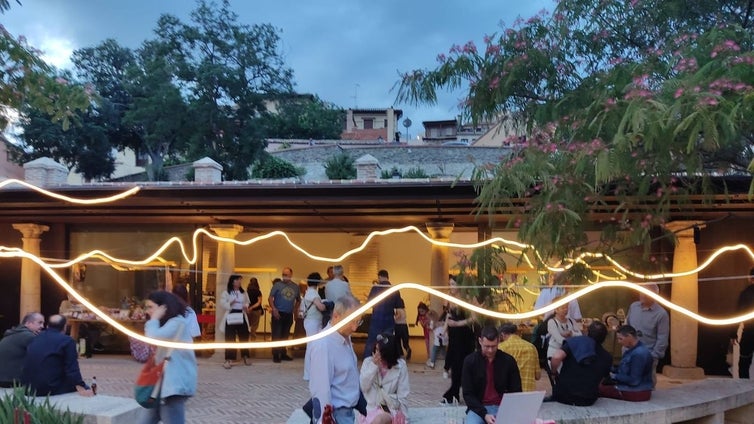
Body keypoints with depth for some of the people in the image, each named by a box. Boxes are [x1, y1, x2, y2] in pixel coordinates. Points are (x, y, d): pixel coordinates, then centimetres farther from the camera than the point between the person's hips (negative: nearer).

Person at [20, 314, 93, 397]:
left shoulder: (35, 339, 14)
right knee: (87, 390, 6)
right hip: (51, 389, -8)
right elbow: (72, 369, -15)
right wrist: (81, 389, -17)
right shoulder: (67, 341, -8)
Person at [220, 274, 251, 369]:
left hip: (241, 316, 4)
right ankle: (228, 359, -3)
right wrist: (230, 304, -23)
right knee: (230, 339, -5)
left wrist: (246, 306, -4)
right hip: (230, 316, -4)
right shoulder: (226, 292, -1)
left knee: (244, 337, 8)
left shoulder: (243, 292, 12)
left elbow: (247, 302, 17)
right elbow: (223, 304, -6)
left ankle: (245, 357, 22)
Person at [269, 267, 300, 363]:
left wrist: (295, 309, 7)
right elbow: (270, 298, -4)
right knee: (276, 335, -3)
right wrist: (274, 309, -16)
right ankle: (275, 355, 1)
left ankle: (283, 354, 21)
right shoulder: (277, 285, -2)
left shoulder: (295, 287, 9)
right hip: (278, 314, -4)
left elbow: (298, 300, 20)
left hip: (289, 314, 4)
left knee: (285, 335, 11)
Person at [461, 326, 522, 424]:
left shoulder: (509, 360, 0)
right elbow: (468, 394, -4)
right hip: (478, 408, 0)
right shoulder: (470, 361, -4)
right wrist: (484, 414, -19)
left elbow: (516, 392, 5)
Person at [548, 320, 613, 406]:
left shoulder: (575, 341, -4)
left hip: (563, 396, -2)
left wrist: (554, 373, 0)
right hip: (588, 401, 2)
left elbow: (556, 357, -18)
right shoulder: (607, 357, 5)